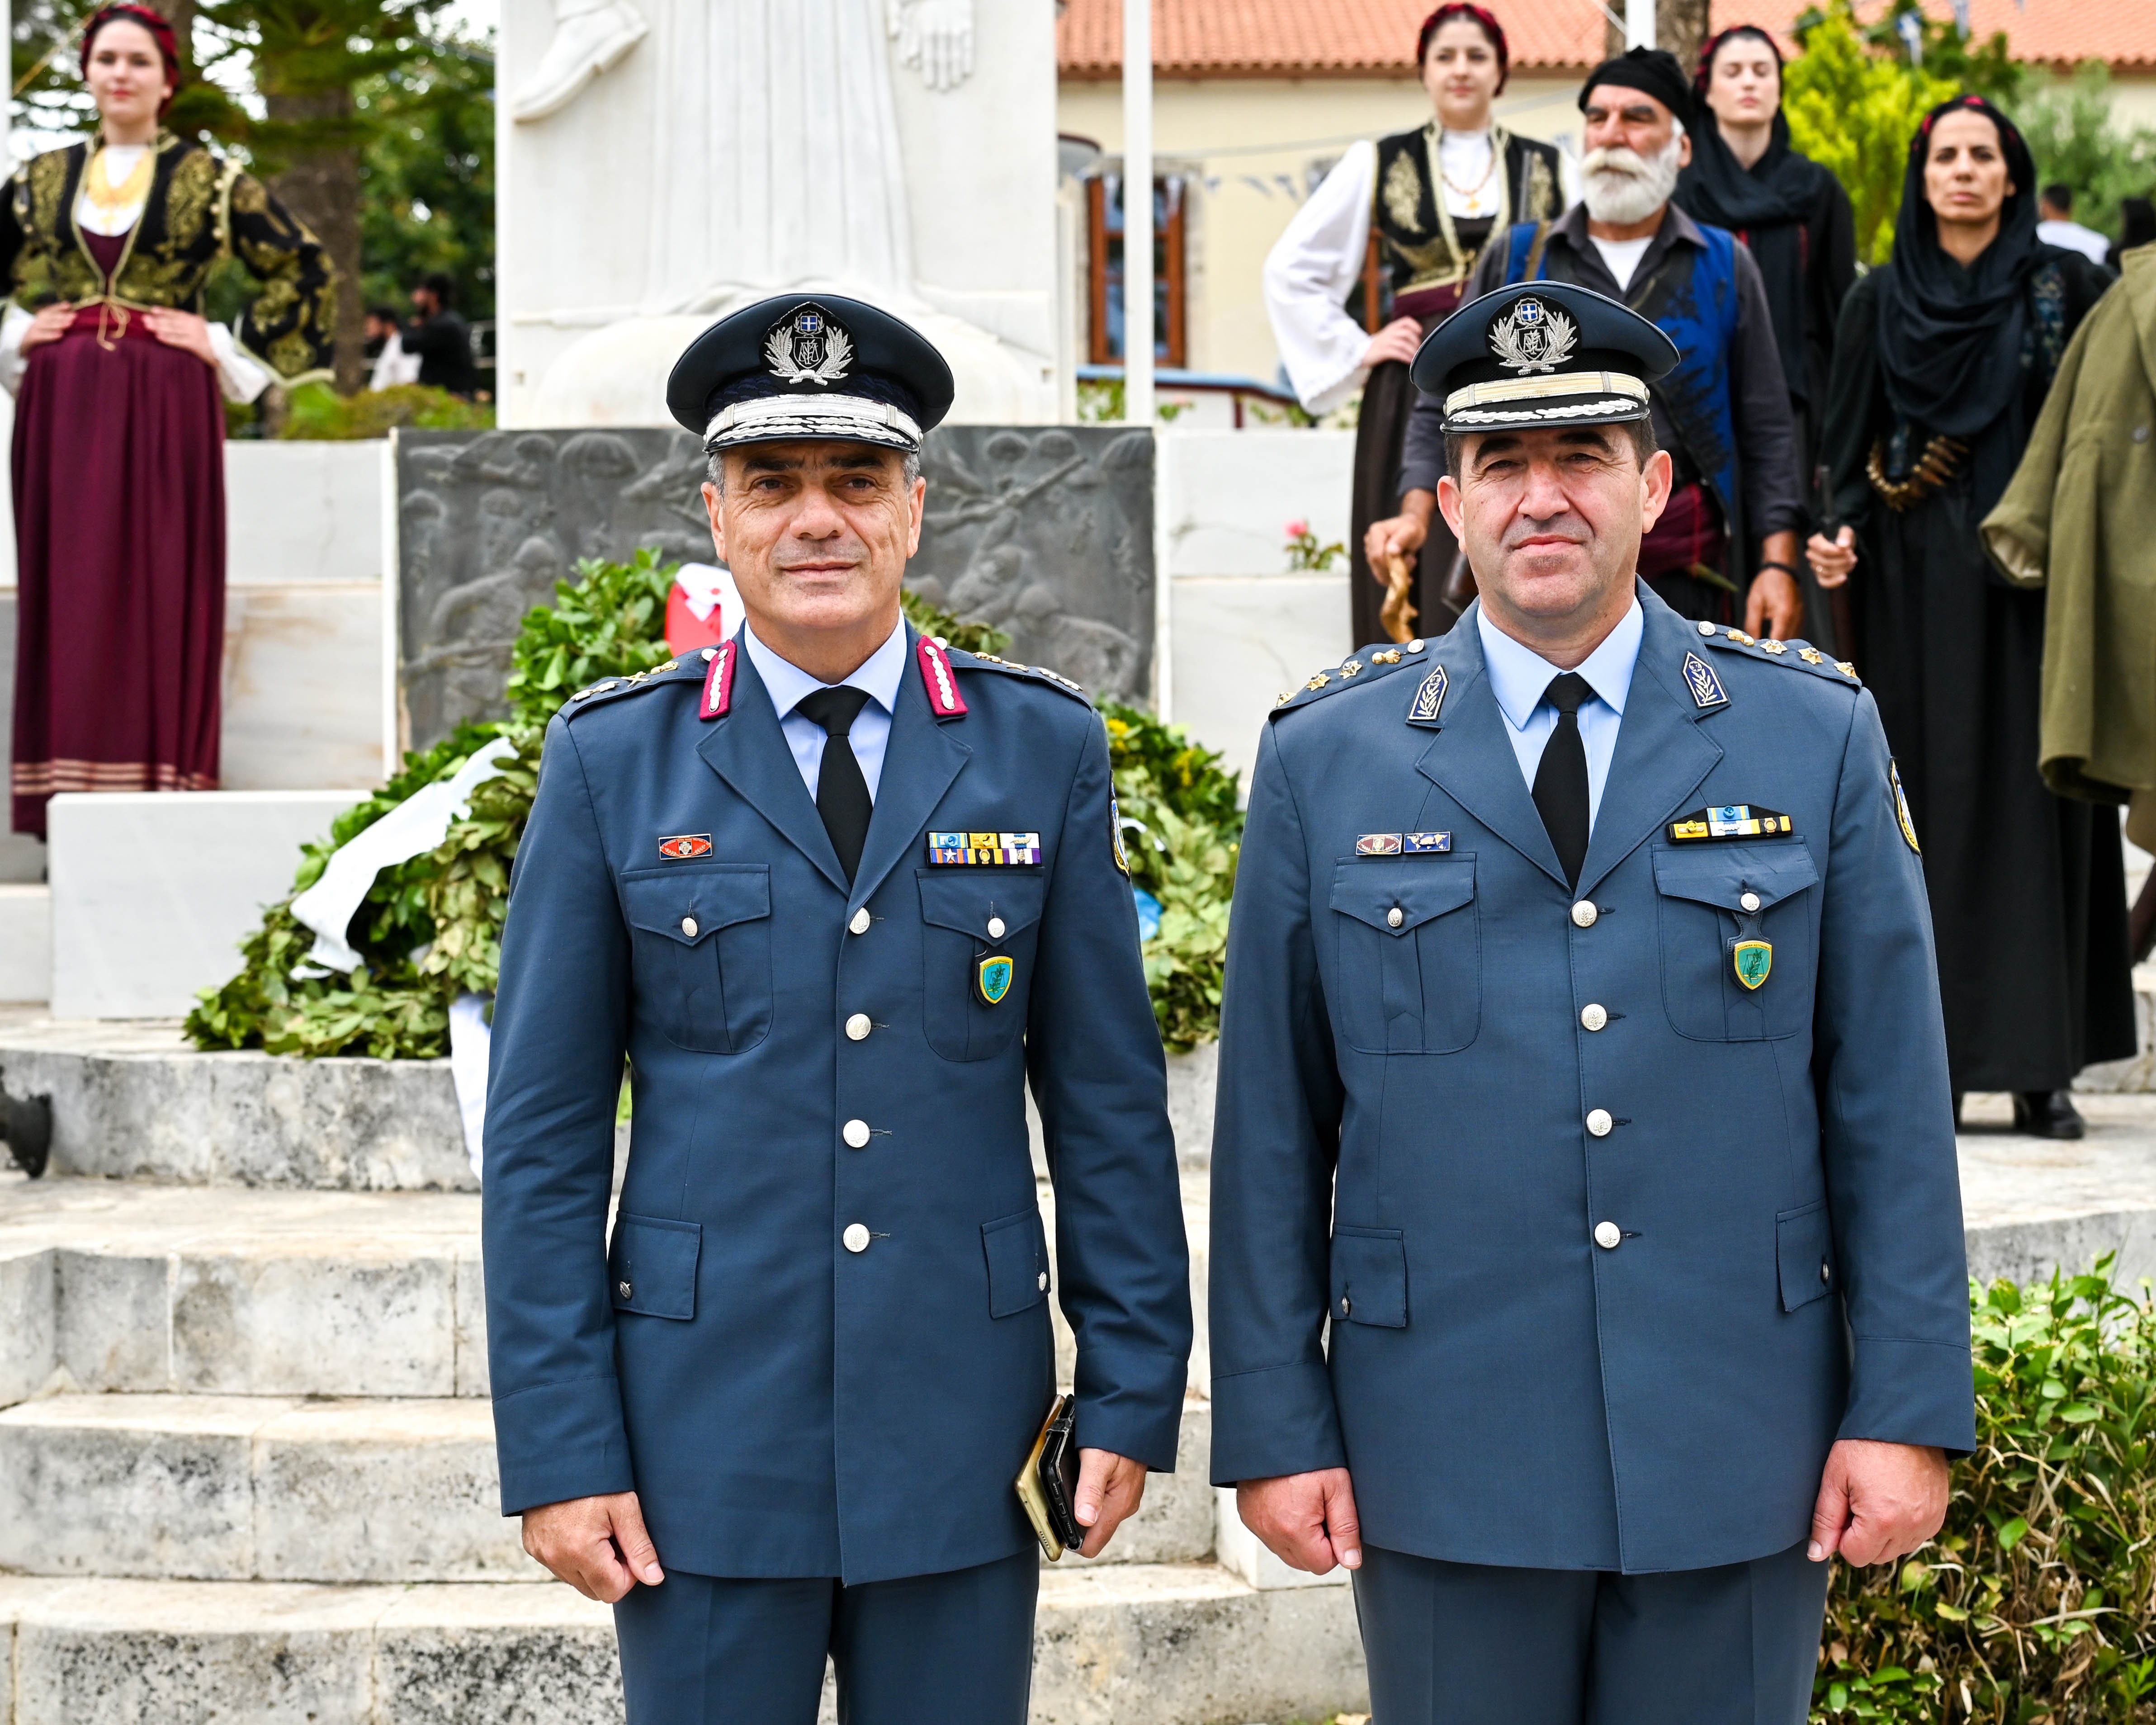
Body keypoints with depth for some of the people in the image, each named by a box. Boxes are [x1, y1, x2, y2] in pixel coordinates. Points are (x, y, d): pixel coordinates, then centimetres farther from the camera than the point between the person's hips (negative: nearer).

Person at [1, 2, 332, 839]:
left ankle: (162, 799, -3)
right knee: (67, 592, 0)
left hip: (167, 406, -3)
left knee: (165, 591, -5)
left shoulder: (210, 177, 3)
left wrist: (230, 352, -1)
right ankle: (68, 812, 2)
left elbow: (302, 270, 4)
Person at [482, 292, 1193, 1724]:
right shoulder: (614, 761, 1)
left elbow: (1109, 1101, 5)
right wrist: (558, 1448, -4)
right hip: (703, 1430, -1)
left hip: (963, 1429, 1)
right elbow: (545, 1127, 1)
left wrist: (1133, 1394, 2)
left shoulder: (1046, 750, 3)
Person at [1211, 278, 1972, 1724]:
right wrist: (1274, 1428, 0)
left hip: (1738, 1448, 1)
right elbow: (1272, 1125, 2)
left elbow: (1892, 1099, 2)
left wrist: (1910, 1409, -3)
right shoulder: (1324, 762, 2)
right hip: (1446, 1457, 0)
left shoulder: (1821, 738, 2)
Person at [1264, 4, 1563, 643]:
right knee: (1422, 584, -2)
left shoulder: (1546, 171, 9)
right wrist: (1356, 350, 1)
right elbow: (1290, 270, 8)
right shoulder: (1378, 165, 7)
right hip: (1412, 404, -1)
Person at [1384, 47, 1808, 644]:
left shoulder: (1725, 269, 9)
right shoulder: (1516, 260, 10)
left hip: (1682, 578, 0)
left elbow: (1767, 433, 7)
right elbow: (1446, 411, 10)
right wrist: (1416, 514, -7)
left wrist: (1778, 562, -3)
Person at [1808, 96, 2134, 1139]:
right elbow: (1849, 442, 7)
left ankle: (2041, 1061, -2)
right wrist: (1841, 533, -10)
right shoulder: (1880, 301, 9)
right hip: (1919, 584, 1)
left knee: (2034, 791, -4)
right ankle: (1929, 1053, 2)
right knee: (1930, 797, -1)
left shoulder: (2068, 286, 5)